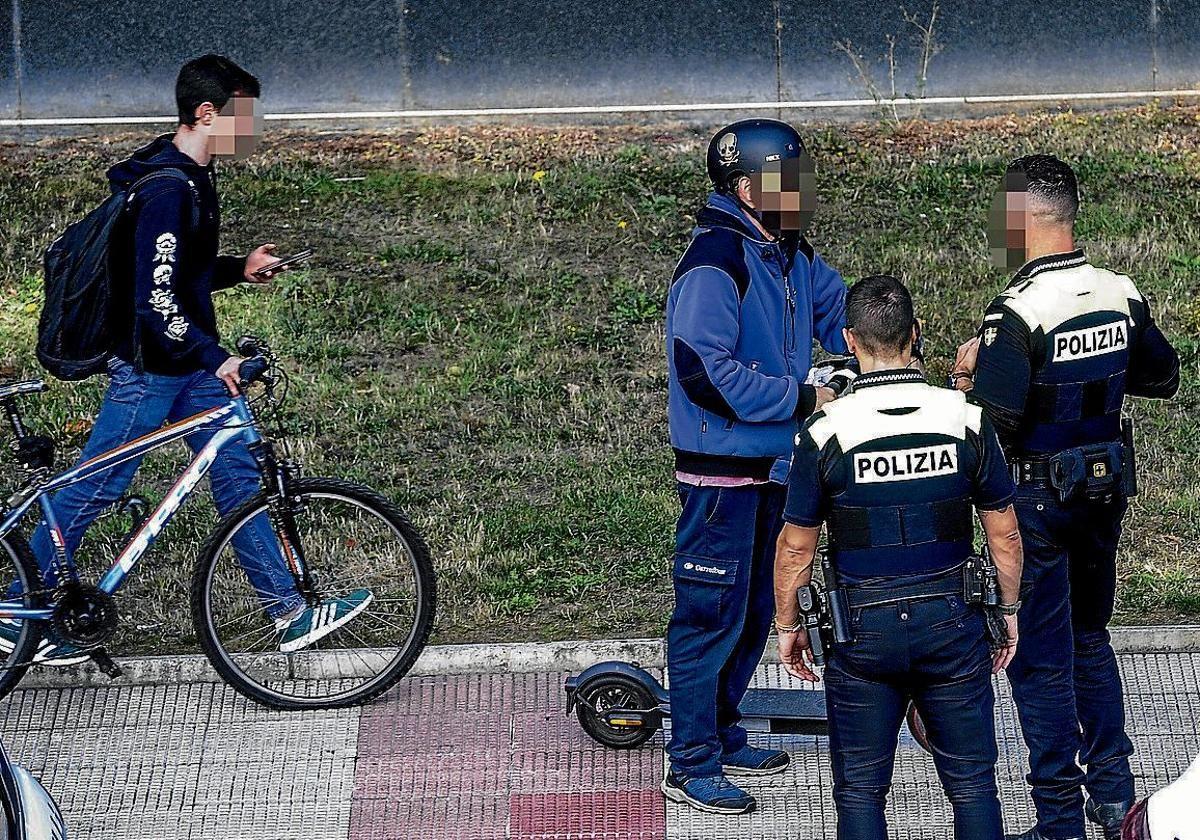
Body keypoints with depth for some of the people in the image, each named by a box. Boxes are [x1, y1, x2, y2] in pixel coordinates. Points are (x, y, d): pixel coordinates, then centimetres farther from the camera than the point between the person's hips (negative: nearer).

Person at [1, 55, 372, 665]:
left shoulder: (193, 177, 8)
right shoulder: (165, 190, -23)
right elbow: (156, 301, -28)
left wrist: (240, 269, 8)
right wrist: (216, 358, -28)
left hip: (191, 364, 10)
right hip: (149, 368, -10)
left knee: (237, 476, 8)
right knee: (95, 491, 1)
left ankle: (290, 613, 12)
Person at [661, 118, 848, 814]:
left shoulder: (793, 258, 7)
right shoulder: (714, 263, -21)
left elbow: (843, 313, 18)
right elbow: (705, 373, -26)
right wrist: (804, 399, -21)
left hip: (772, 466, 9)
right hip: (721, 467, -9)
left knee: (753, 612, 18)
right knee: (713, 615, -3)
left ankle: (723, 736, 32)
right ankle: (693, 767, 5)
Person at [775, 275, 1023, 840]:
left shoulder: (824, 431, -11)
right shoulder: (966, 420, -6)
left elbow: (796, 546, -4)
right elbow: (1004, 533, 2)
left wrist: (787, 625, 10)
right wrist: (1009, 610, 15)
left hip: (862, 625, -1)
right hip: (951, 618, 1)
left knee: (860, 791, 10)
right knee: (972, 783, 11)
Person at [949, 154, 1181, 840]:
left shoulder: (1018, 312, -21)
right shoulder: (1122, 294, -1)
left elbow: (997, 418, -25)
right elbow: (1163, 378, 11)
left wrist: (968, 379, -5)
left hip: (1038, 496, -6)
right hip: (1107, 488, 6)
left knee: (1041, 659, 4)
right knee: (1092, 641, 22)